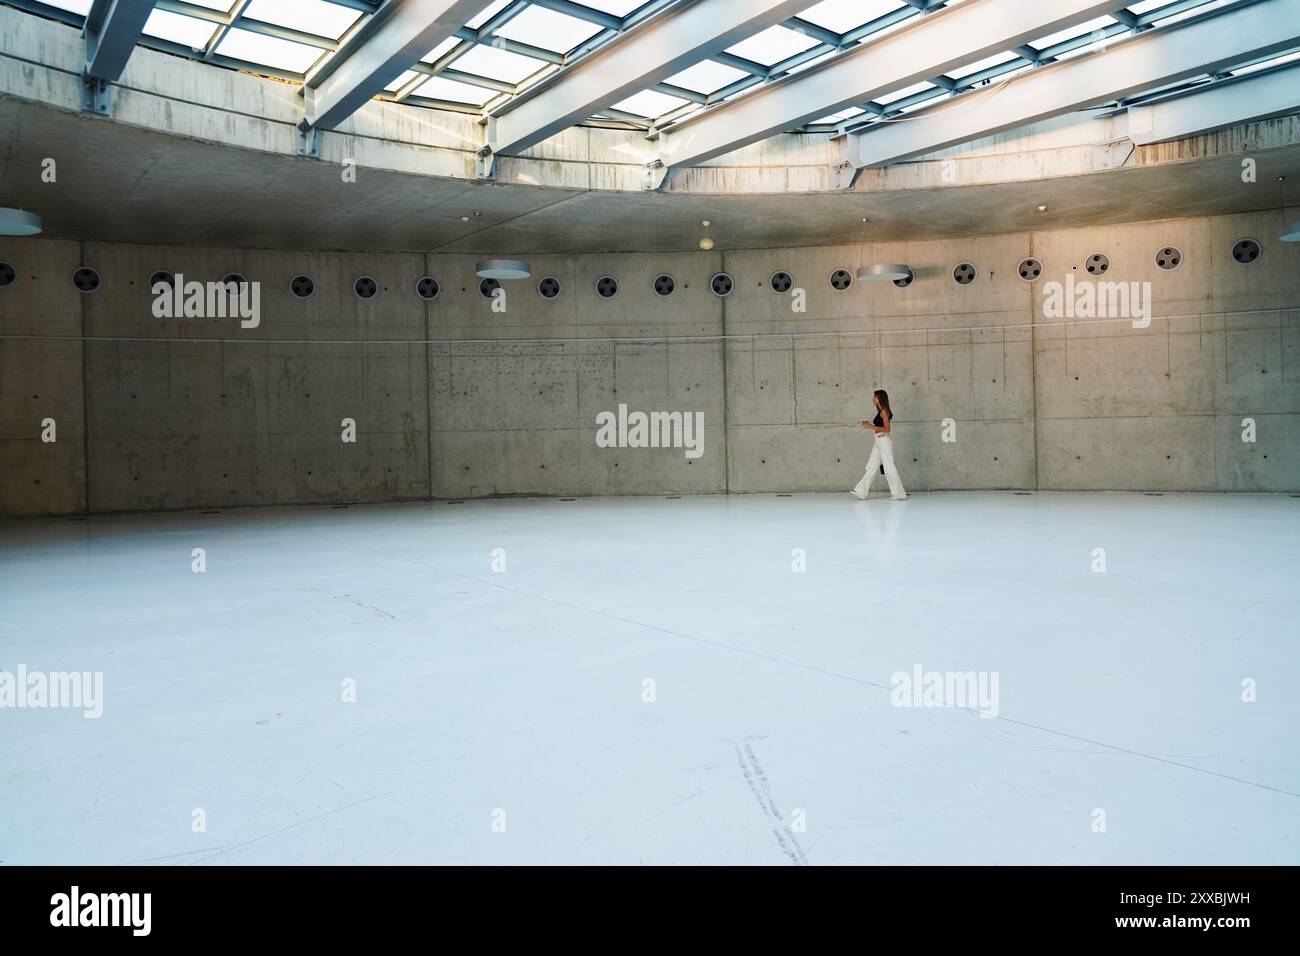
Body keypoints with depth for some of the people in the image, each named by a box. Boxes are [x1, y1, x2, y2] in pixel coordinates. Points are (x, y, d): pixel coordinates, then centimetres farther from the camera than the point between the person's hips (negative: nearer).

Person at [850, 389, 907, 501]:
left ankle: (899, 494, 1)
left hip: (884, 440, -10)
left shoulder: (884, 411, -10)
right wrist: (869, 425, 10)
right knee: (871, 467, 8)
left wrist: (871, 427, -19)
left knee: (889, 467, -5)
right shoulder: (880, 411, 15)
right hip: (879, 441, 10)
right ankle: (861, 492, 9)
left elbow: (887, 429, -17)